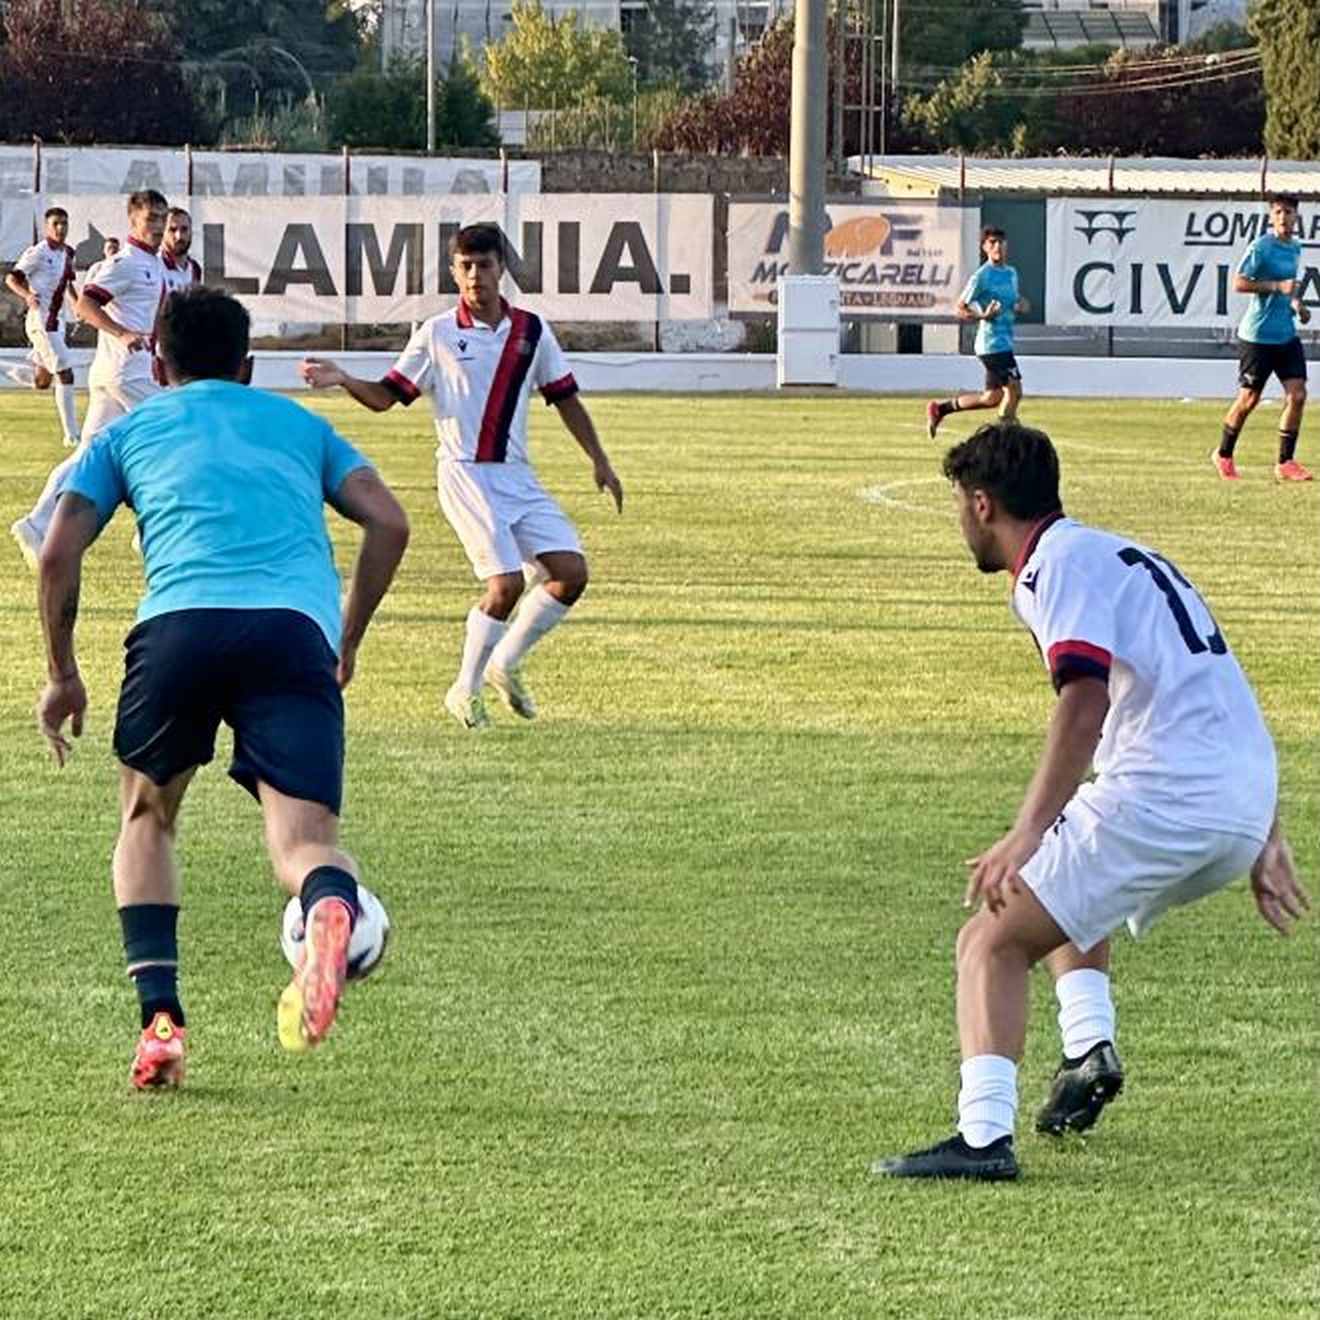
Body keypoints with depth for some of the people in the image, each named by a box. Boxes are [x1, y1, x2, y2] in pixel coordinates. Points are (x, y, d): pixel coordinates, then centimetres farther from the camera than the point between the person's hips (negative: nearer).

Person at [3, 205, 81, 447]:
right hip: (41, 322, -8)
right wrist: (27, 295, -33)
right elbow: (11, 278, -14)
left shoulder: (67, 253, 11)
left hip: (57, 322, 8)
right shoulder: (38, 253, -12)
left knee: (42, 381, 13)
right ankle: (71, 436, -9)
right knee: (65, 376, -12)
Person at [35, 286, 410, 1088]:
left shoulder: (129, 433, 28)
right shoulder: (301, 426, 32)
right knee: (304, 841, -6)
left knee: (147, 818, 23)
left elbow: (60, 553, 17)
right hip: (298, 628, 0)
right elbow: (388, 523, 19)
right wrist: (348, 641, 27)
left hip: (180, 623, 0)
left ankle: (160, 1017, 7)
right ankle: (331, 907, -46)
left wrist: (63, 674, 26)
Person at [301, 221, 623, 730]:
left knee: (571, 572, -5)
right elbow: (387, 395, 0)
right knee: (506, 584, -17)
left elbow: (565, 398, 15)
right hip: (465, 473, -5)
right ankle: (465, 691, 0)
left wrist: (599, 461, 12)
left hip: (517, 474, 5)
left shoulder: (532, 332, 6)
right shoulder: (436, 335, -3)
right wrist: (342, 380, -18)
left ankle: (504, 664, 14)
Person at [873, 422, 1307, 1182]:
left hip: (1163, 798, -9)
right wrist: (1263, 841, 31)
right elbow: (1219, 699, 28)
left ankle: (985, 1135, -20)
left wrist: (1028, 834, -27)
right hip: (1248, 805, 9)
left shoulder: (1060, 563, -3)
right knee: (1065, 890, 34)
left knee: (993, 942, -5)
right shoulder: (1124, 556, 26)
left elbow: (1086, 700, -20)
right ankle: (1091, 1048, 16)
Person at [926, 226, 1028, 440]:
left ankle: (940, 408, 26)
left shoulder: (1011, 274, 13)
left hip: (1005, 341, 8)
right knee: (1014, 390, -13)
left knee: (993, 397, 12)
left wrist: (1020, 305, 4)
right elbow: (959, 310, -8)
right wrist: (984, 316, -24)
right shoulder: (981, 277, -10)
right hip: (993, 342, -8)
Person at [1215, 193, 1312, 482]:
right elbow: (1238, 284, -18)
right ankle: (1223, 455, 21)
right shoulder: (1261, 247, -13)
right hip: (1258, 336, -7)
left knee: (1297, 395, -4)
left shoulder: (1295, 248, 12)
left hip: (1286, 335, 7)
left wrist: (1296, 305, 11)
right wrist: (1277, 286, -23)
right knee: (1249, 398, 2)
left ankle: (1285, 463, 3)